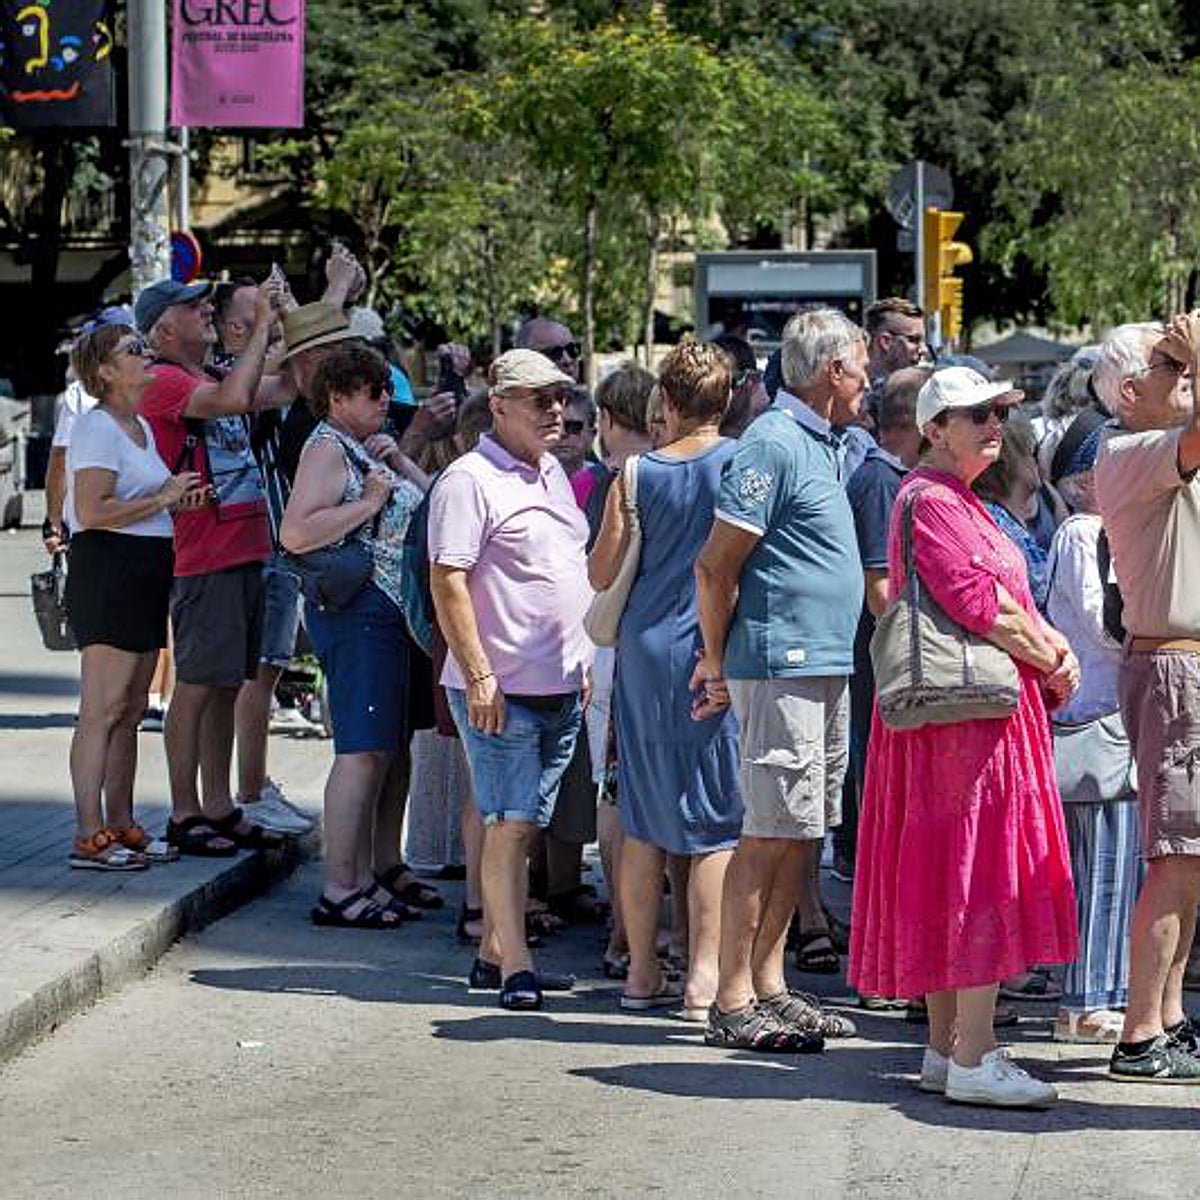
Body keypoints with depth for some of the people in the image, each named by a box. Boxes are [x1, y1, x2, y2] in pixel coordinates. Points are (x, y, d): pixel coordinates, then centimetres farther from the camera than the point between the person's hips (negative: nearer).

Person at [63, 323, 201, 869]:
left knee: (130, 711, 12)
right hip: (107, 569, -10)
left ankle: (120, 825, 18)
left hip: (143, 578, 10)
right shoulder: (98, 427, -11)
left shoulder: (142, 427, 19)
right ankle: (89, 836, -10)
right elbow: (92, 511, -21)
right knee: (103, 710, -10)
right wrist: (163, 499, -14)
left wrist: (179, 496, 13)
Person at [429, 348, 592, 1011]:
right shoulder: (470, 480, -10)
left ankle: (493, 951, 18)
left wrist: (586, 665, 21)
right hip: (503, 688, -8)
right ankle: (513, 965, -5)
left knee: (526, 824, 11)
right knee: (510, 825, -7)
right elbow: (448, 582, -15)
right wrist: (478, 676, -20)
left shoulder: (551, 473, 17)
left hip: (562, 686, 8)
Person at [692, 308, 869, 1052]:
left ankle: (769, 985, 17)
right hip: (783, 664, -10)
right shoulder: (774, 445, -14)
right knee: (773, 833, -8)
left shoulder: (819, 445, 17)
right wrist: (718, 661, -7)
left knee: (804, 832, 11)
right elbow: (716, 566, -15)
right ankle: (734, 1004, -6)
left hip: (825, 668, 10)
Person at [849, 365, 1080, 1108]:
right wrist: (1051, 662, -9)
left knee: (949, 880, 12)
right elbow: (979, 602, -20)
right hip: (966, 707, -11)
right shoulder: (932, 501, -12)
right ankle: (972, 1059, -13)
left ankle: (948, 1047, 17)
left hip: (991, 705, 11)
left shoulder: (961, 503, 21)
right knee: (981, 873, -11)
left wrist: (1048, 647, 0)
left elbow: (1008, 599, 19)